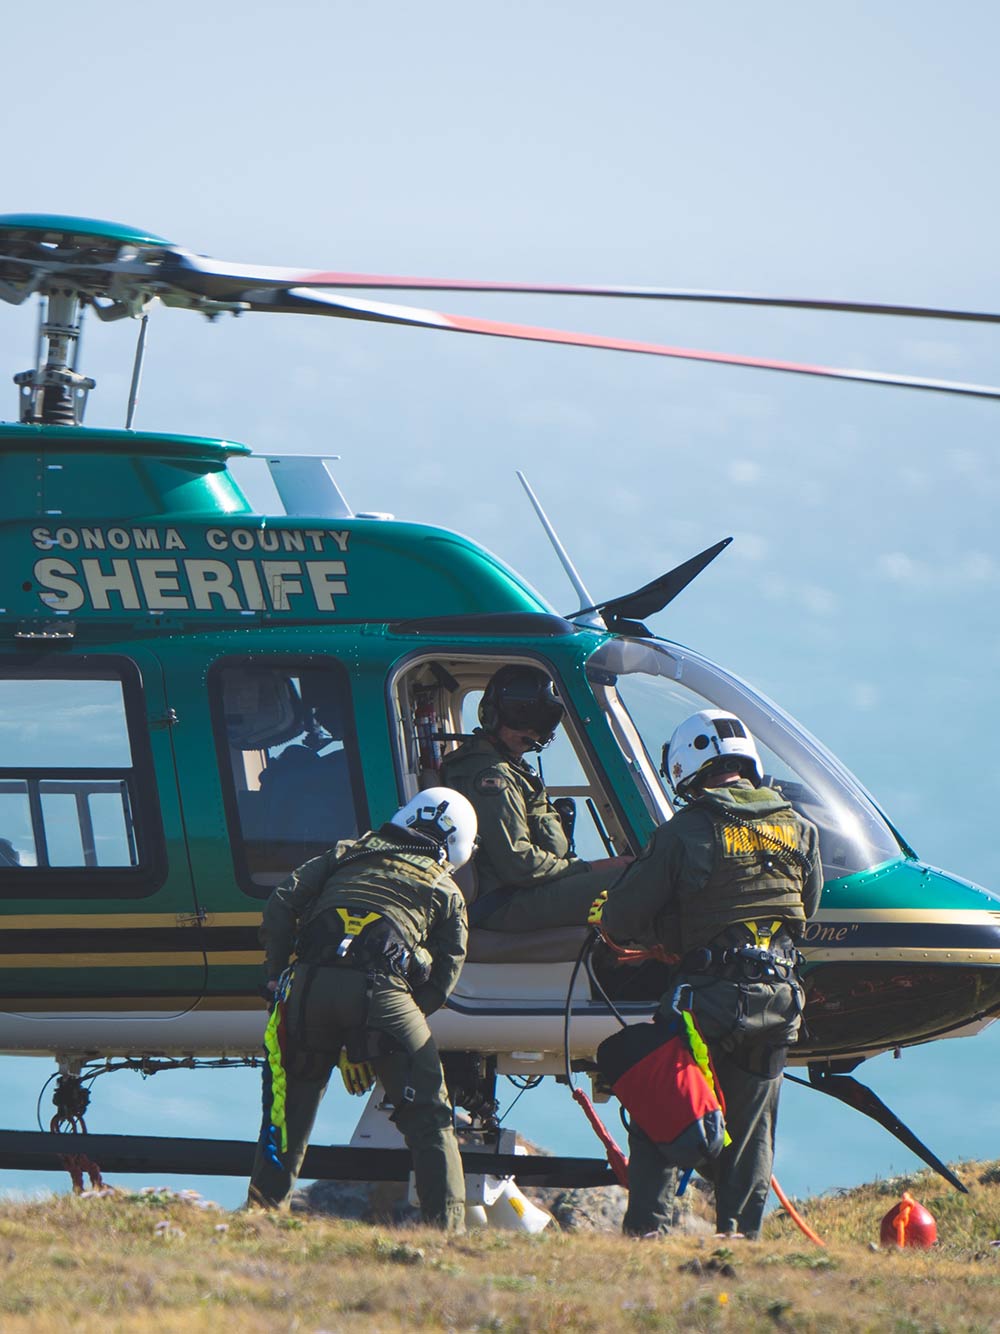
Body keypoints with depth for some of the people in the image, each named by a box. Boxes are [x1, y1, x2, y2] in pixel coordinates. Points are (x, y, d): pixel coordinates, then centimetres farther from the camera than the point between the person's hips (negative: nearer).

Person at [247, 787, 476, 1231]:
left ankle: (263, 1210, 17)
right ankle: (447, 1227, 1)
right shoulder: (446, 891, 23)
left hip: (310, 982, 2)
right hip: (383, 990, -2)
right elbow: (442, 981, 17)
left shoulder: (346, 855, 27)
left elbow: (281, 905, 14)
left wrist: (278, 976, 19)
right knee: (429, 1120, 7)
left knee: (289, 1109, 18)